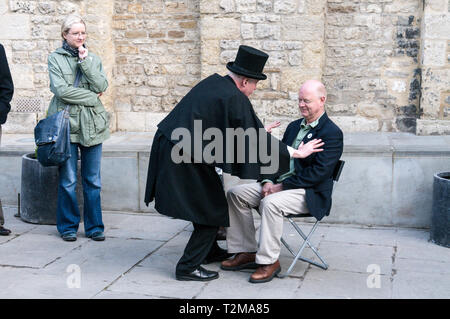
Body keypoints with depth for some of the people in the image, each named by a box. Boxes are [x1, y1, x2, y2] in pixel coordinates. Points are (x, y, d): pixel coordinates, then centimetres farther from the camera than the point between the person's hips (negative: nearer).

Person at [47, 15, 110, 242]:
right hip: (66, 123, -3)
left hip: (92, 124, 3)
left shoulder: (93, 59, 14)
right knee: (68, 180, 0)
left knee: (93, 180, 5)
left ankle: (94, 226, 15)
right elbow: (61, 89, -8)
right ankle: (68, 226, 14)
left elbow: (102, 86, -1)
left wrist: (85, 61, -5)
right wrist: (92, 97, -6)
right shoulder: (55, 58, 5)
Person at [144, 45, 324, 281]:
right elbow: (257, 139, -16)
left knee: (209, 199, 24)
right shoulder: (235, 99, -18)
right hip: (185, 157, -9)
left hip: (170, 147, 9)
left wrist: (258, 130, 32)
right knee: (213, 209, 4)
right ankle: (188, 267, 9)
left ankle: (209, 251, 40)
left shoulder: (213, 82, 8)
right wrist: (295, 153, -8)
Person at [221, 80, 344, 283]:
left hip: (310, 194, -8)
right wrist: (268, 181, -2)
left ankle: (269, 261, -20)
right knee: (235, 194, -5)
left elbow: (317, 173, -19)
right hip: (279, 184, 9)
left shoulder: (332, 133, -10)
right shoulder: (294, 126, 17)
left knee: (271, 203, -35)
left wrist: (281, 186, -19)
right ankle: (246, 252, -2)